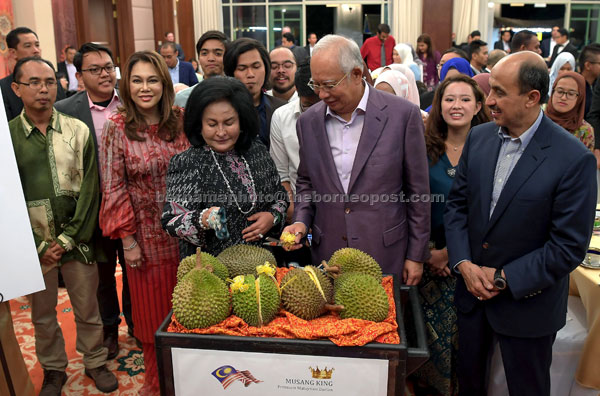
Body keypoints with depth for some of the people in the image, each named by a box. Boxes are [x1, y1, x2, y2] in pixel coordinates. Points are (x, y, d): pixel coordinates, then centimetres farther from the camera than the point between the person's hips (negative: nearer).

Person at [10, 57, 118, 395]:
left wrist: (67, 239, -8)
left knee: (87, 309, 11)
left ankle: (95, 362, 33)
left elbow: (90, 189, -3)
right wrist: (38, 246, -7)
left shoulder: (78, 130, -1)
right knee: (42, 313, 14)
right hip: (34, 245, 1)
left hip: (77, 239, 0)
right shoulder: (8, 136, -1)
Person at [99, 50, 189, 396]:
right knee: (152, 310, 12)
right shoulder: (117, 127, -7)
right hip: (146, 235, -2)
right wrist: (127, 238, -8)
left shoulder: (181, 120, -1)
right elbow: (114, 187, -6)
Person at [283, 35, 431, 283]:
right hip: (327, 253, 3)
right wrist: (301, 221, -4)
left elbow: (417, 190, -4)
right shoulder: (308, 121, 2)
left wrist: (416, 256, -2)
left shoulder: (402, 114, -9)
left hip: (385, 255, -3)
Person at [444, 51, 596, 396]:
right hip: (472, 290, 4)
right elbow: (457, 203, 3)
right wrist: (463, 264, -9)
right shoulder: (479, 137, -3)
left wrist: (503, 278, -16)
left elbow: (569, 247, -18)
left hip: (527, 301, -4)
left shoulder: (574, 159, -19)